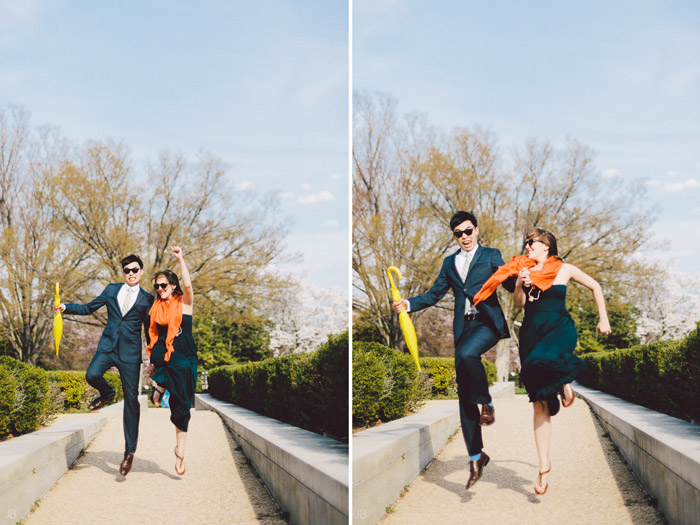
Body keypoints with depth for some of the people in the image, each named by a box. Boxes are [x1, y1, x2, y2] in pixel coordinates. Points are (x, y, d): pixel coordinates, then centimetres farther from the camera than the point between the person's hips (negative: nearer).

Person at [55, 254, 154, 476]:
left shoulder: (147, 299, 6)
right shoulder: (111, 290, 12)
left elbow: (150, 330, 9)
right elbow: (89, 308, 18)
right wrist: (65, 307, 2)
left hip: (130, 352, -2)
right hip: (108, 346, 2)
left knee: (131, 399, -3)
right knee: (92, 375, -28)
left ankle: (129, 451, 5)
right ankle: (107, 393, 11)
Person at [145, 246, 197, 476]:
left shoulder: (184, 302, 2)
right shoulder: (157, 308, 13)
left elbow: (187, 284, -18)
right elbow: (155, 335, 17)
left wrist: (180, 259, -17)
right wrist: (152, 361, 13)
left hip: (184, 357, -3)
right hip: (163, 356, 3)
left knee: (181, 406, -3)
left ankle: (180, 452, 3)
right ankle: (160, 386, -10)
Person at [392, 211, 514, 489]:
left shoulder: (491, 255, 8)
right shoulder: (450, 263, 20)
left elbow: (509, 284, 0)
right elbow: (435, 294, 19)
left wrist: (521, 280, -22)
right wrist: (408, 304, 4)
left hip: (488, 322, -4)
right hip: (463, 327, 4)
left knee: (467, 354, -36)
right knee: (463, 393, 0)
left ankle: (486, 403, -11)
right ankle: (476, 456, 8)